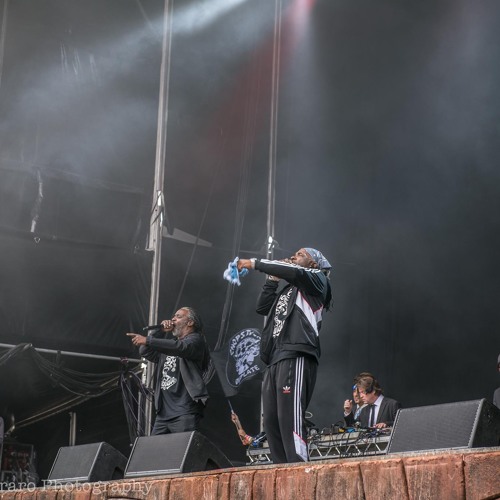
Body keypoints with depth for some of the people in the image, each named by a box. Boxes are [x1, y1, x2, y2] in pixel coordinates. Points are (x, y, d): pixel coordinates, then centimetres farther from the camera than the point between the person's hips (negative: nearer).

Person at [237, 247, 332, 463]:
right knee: (272, 421, -1)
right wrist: (273, 278, 23)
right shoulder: (289, 289, 30)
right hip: (275, 360, 8)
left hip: (295, 357, -8)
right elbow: (262, 307, 27)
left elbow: (292, 272, -11)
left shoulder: (317, 279, 9)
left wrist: (255, 263, -3)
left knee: (289, 417, -18)